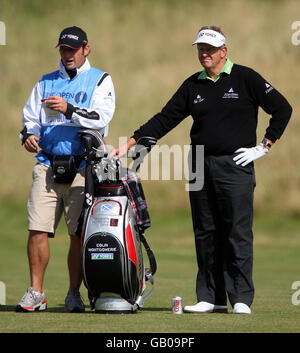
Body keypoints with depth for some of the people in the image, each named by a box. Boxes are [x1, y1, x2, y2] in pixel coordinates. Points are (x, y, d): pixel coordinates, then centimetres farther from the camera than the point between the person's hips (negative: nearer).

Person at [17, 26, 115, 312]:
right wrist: (29, 134, -7)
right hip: (47, 165, 3)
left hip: (83, 167, -3)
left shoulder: (100, 80, 8)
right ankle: (35, 293, 0)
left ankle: (74, 294, 6)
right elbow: (31, 116, 15)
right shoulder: (46, 83, 19)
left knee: (79, 235, -4)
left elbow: (101, 118, -7)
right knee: (37, 230, -7)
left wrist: (69, 109, -20)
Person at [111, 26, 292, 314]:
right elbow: (164, 120, 11)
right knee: (206, 235, 4)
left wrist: (263, 147, -2)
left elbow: (282, 109, 2)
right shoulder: (193, 85, 12)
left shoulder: (244, 78, 0)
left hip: (235, 165, -5)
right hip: (200, 167, 5)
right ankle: (211, 298, 9)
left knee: (238, 233, -7)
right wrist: (130, 144, 3)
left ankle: (241, 299, -5)